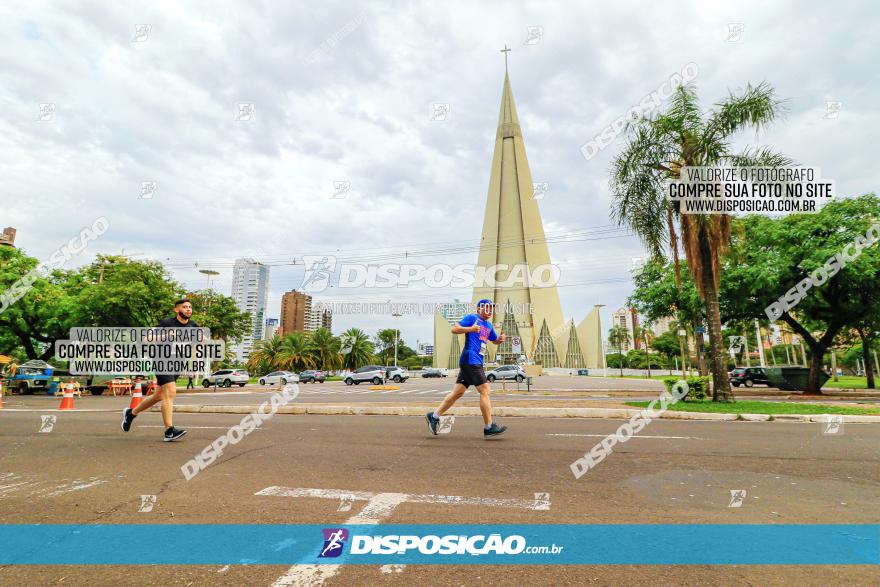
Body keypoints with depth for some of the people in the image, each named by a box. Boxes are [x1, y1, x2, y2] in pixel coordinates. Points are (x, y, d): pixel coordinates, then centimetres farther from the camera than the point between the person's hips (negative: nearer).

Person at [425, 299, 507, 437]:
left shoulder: (488, 325, 23)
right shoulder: (471, 318, -2)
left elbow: (495, 340, 33)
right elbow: (454, 329, -8)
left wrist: (500, 339, 10)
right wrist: (470, 329, -23)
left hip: (476, 362, 9)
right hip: (470, 360, -9)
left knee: (458, 392, 8)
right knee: (485, 391, -9)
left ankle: (434, 416, 15)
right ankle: (489, 427, -2)